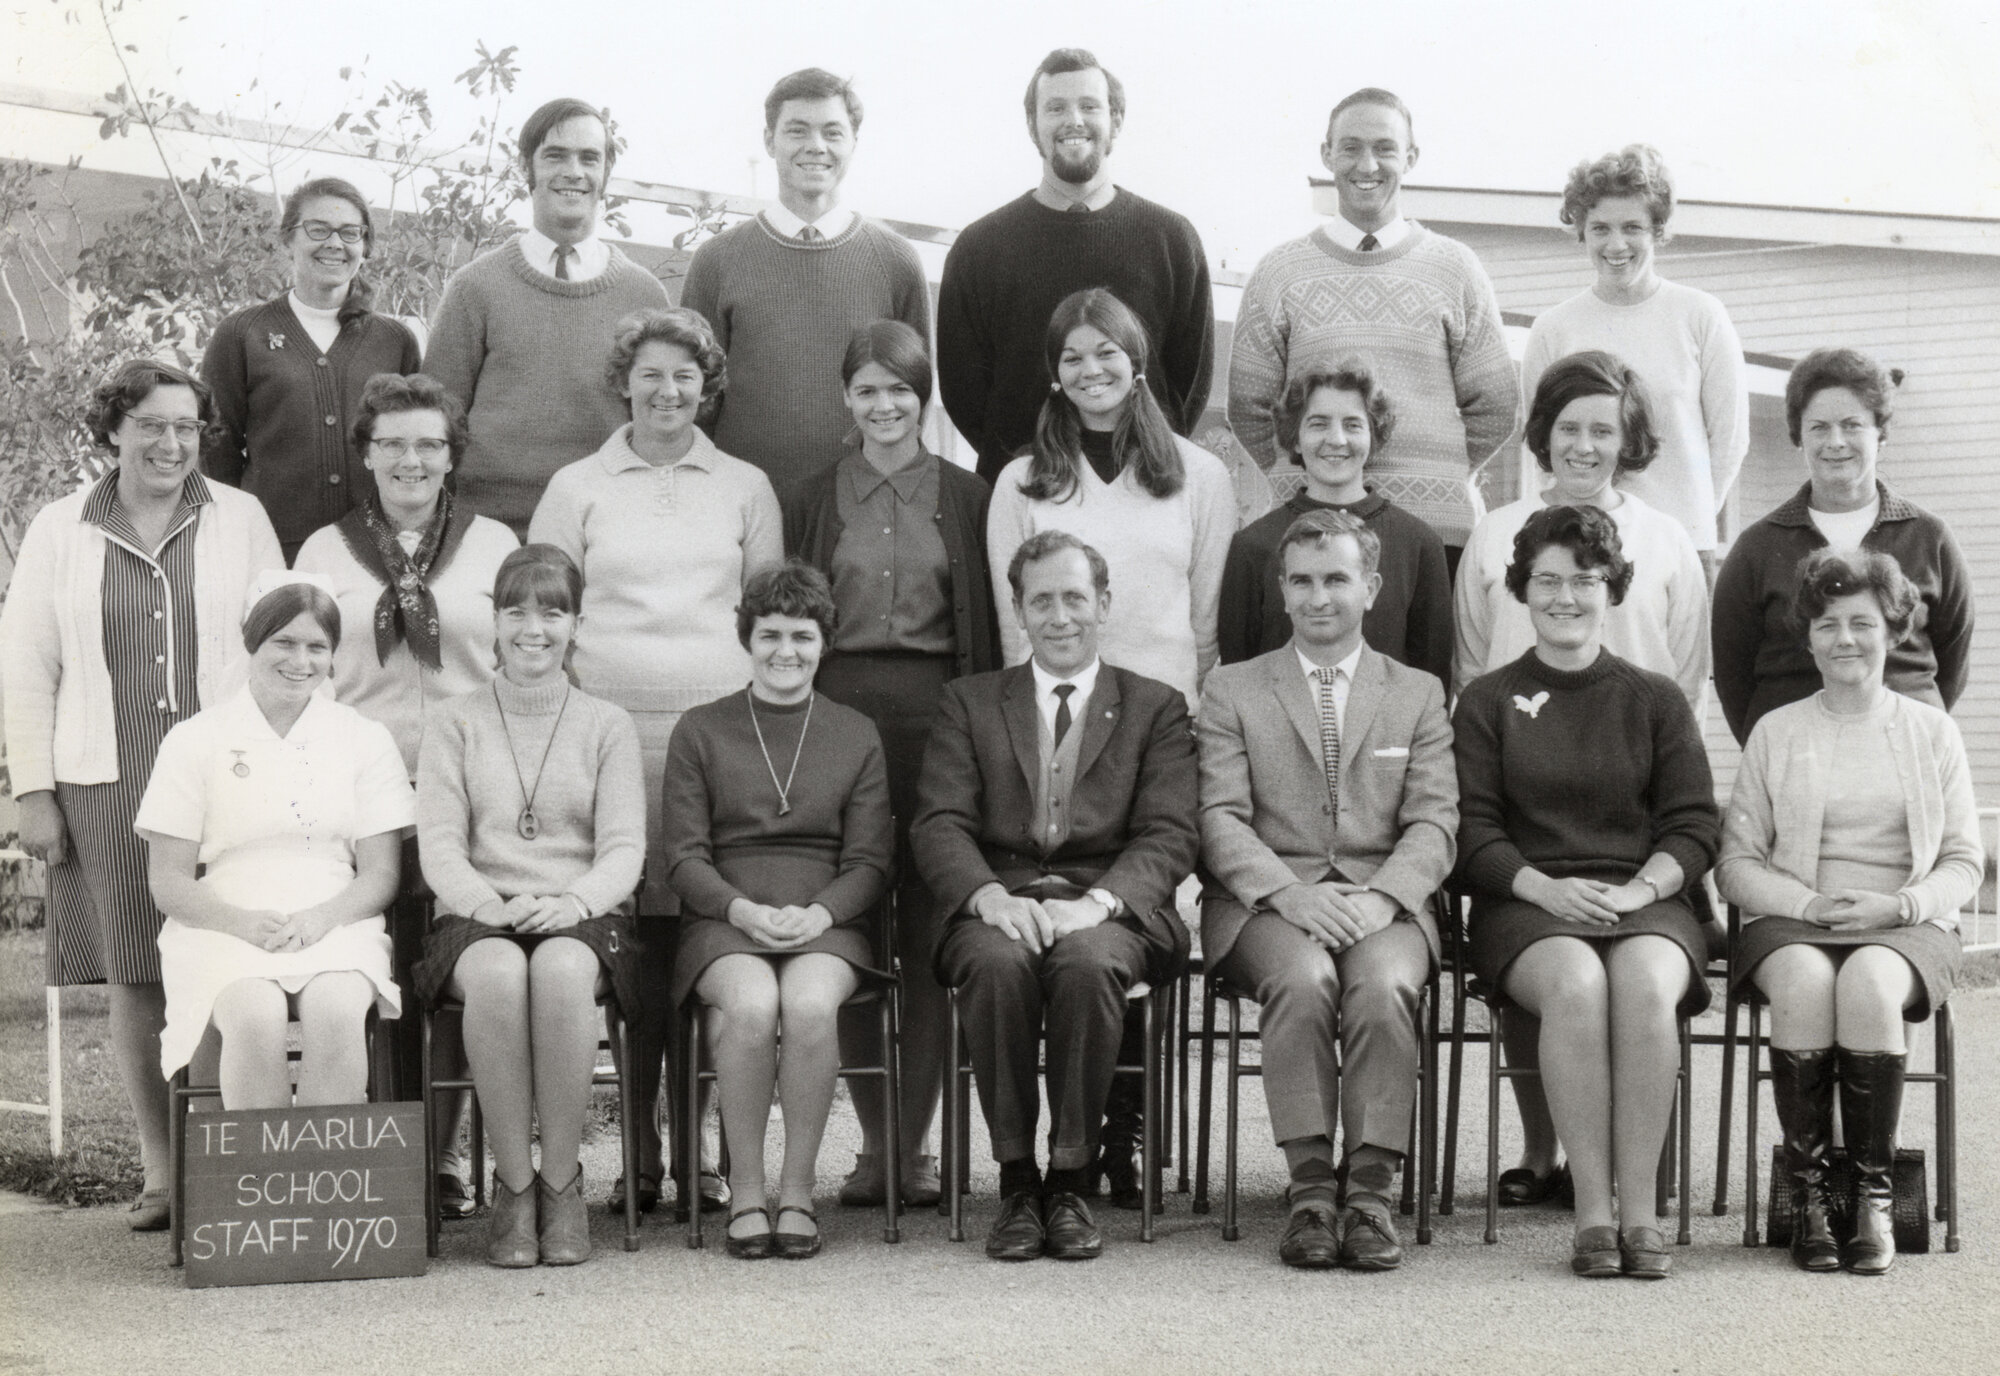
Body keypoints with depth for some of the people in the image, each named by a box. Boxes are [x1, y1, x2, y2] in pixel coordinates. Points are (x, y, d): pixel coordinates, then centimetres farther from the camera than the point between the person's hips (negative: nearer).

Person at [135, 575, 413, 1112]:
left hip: (335, 926, 1)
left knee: (336, 1013, -32)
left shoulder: (365, 739, 12)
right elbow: (168, 883, 4)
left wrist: (318, 918, -13)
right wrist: (244, 922, -14)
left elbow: (381, 875, 7)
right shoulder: (195, 741, 8)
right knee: (255, 1018, -33)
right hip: (222, 928, -1)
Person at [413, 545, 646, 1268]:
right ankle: (512, 1186, -25)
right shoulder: (454, 721, 13)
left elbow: (624, 849, 4)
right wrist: (494, 906, -16)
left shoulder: (607, 725, 14)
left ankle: (562, 1182, -24)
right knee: (498, 973, -36)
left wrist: (572, 903, -17)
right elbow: (439, 847, 3)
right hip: (478, 916, 0)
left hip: (582, 916, 0)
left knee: (561, 969, -36)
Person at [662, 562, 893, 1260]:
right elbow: (684, 856, 4)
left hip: (826, 923, 1)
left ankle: (798, 1188, -17)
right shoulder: (700, 731, 11)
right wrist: (744, 910, -14)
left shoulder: (857, 736, 14)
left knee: (810, 1004, -33)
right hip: (726, 921, 0)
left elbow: (870, 861, 8)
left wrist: (819, 913, -12)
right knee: (752, 1004, -34)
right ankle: (745, 1192, -18)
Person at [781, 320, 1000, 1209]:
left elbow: (986, 628, 7)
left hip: (936, 711, -1)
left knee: (929, 934, -2)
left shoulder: (966, 500, 9)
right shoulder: (811, 502, 12)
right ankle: (874, 1140, 8)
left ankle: (915, 1143, 5)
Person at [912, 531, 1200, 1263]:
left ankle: (1072, 1181, -21)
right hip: (998, 905, 1)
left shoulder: (1156, 706, 16)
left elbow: (1169, 837, 3)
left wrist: (1097, 902, -17)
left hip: (1109, 908, -1)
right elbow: (938, 825, 5)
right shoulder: (970, 702, 19)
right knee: (998, 963, -34)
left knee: (1088, 962, -35)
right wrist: (991, 895, -16)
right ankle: (1017, 1181, -20)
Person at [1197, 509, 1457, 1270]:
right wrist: (1291, 892, -15)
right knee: (1304, 977, -34)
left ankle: (1372, 1188, -27)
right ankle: (1309, 1185, -28)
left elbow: (1434, 824, 7)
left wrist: (1380, 897, -14)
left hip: (1384, 901, 1)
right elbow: (1220, 820, 3)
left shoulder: (1419, 694, 18)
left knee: (1384, 983, -33)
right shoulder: (1231, 691, 15)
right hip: (1267, 902, 0)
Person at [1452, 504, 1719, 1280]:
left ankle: (1639, 1208, -28)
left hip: (1645, 899, 1)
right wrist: (1547, 889, -12)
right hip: (1528, 903, -1)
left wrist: (1638, 889, -11)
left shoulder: (1656, 701, 16)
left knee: (1646, 983, -33)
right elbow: (1473, 834, 5)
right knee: (1575, 983, -34)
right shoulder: (1487, 701, 13)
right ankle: (1593, 1211, -29)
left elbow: (1693, 829, 8)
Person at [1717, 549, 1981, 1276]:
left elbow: (1965, 862, 11)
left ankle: (1875, 1194, -25)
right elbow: (1736, 863, 8)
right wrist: (1811, 903, -10)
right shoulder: (1775, 732, 13)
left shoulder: (1932, 732, 14)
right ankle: (1806, 1193, -26)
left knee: (1869, 982, -36)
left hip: (1906, 926, 0)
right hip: (1791, 920, 0)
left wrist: (1899, 905, -9)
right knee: (1804, 980, -35)